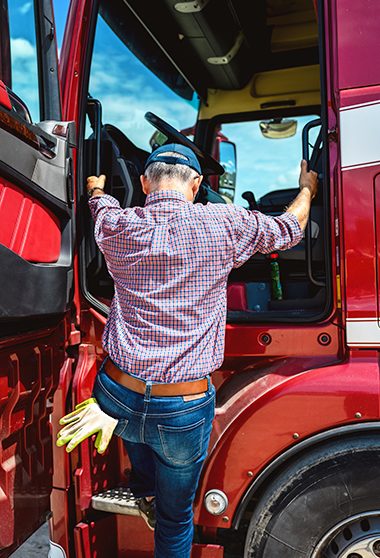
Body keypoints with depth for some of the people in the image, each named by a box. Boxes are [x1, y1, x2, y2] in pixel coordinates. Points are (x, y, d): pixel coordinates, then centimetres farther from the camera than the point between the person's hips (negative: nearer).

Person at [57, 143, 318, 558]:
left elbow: (101, 205, 25)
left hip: (118, 397, 2)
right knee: (175, 520, 22)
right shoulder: (224, 224, -8)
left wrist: (95, 186, 48)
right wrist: (307, 189, 30)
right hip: (184, 413, -2)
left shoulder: (118, 227, -1)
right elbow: (290, 229, 10)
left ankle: (144, 491, 42)